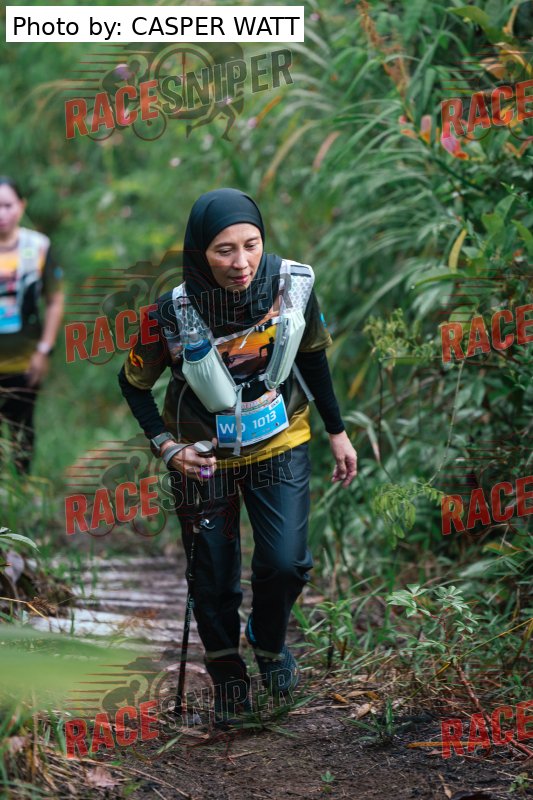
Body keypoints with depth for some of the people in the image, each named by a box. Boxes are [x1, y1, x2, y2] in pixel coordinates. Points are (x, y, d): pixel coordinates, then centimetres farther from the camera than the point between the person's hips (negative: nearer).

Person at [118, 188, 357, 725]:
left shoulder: (293, 285, -20)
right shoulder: (173, 314, -27)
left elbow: (312, 356, 0)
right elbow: (134, 383, -8)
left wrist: (337, 432, 7)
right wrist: (167, 447, -19)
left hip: (279, 445, 1)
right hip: (204, 458, -1)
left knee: (285, 563, -11)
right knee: (213, 583, 10)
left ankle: (269, 640, 23)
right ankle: (228, 679, 38)